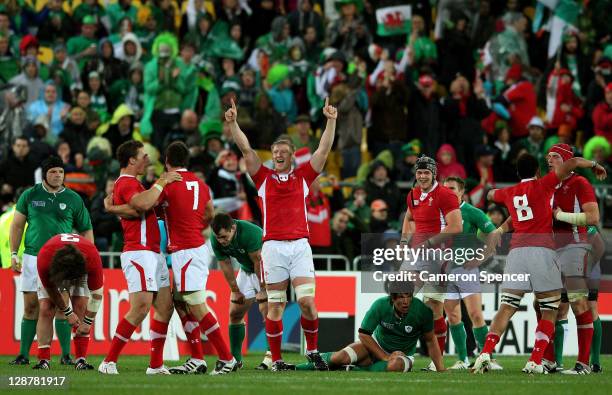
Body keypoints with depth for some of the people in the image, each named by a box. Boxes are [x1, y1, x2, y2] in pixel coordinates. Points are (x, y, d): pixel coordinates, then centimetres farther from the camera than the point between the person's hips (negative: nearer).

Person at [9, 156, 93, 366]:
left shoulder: (73, 199, 6)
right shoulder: (30, 195, 8)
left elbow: (86, 230, 11)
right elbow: (17, 225, 13)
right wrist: (14, 253, 6)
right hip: (33, 257, 1)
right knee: (31, 306, 1)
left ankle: (66, 355, -2)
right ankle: (23, 354, 6)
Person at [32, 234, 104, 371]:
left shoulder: (93, 258, -41)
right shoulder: (44, 258, -42)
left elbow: (97, 294, -25)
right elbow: (51, 290, -21)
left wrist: (87, 322, -20)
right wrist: (68, 313, -14)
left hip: (81, 270, 0)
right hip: (52, 272, 0)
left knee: (81, 306, -16)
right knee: (46, 309, -15)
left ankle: (81, 360, -15)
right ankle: (44, 360, -12)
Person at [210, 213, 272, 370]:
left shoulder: (250, 233, -36)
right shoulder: (216, 241, -18)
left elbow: (259, 263, -28)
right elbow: (225, 266, -7)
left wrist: (263, 290, -20)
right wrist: (236, 291, -3)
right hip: (246, 270, 6)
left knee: (266, 310, -19)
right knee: (235, 314, 2)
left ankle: (271, 357, -18)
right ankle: (235, 359, 7)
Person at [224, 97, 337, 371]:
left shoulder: (303, 176, 12)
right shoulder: (264, 177, 10)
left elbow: (324, 150, 8)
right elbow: (246, 149, 3)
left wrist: (331, 121, 1)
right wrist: (233, 124, -6)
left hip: (300, 245, 0)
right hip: (273, 246, 0)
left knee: (307, 301, -9)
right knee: (275, 305, 1)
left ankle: (312, 349, 10)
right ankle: (276, 360, 6)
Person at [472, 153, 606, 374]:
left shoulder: (509, 193, 19)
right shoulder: (543, 186, 6)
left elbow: (491, 194, 43)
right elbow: (573, 163, 2)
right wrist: (594, 165, 19)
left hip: (516, 251, 4)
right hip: (542, 249, -4)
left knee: (506, 308, 3)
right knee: (549, 312, 3)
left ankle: (485, 353, -13)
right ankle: (535, 362, -8)